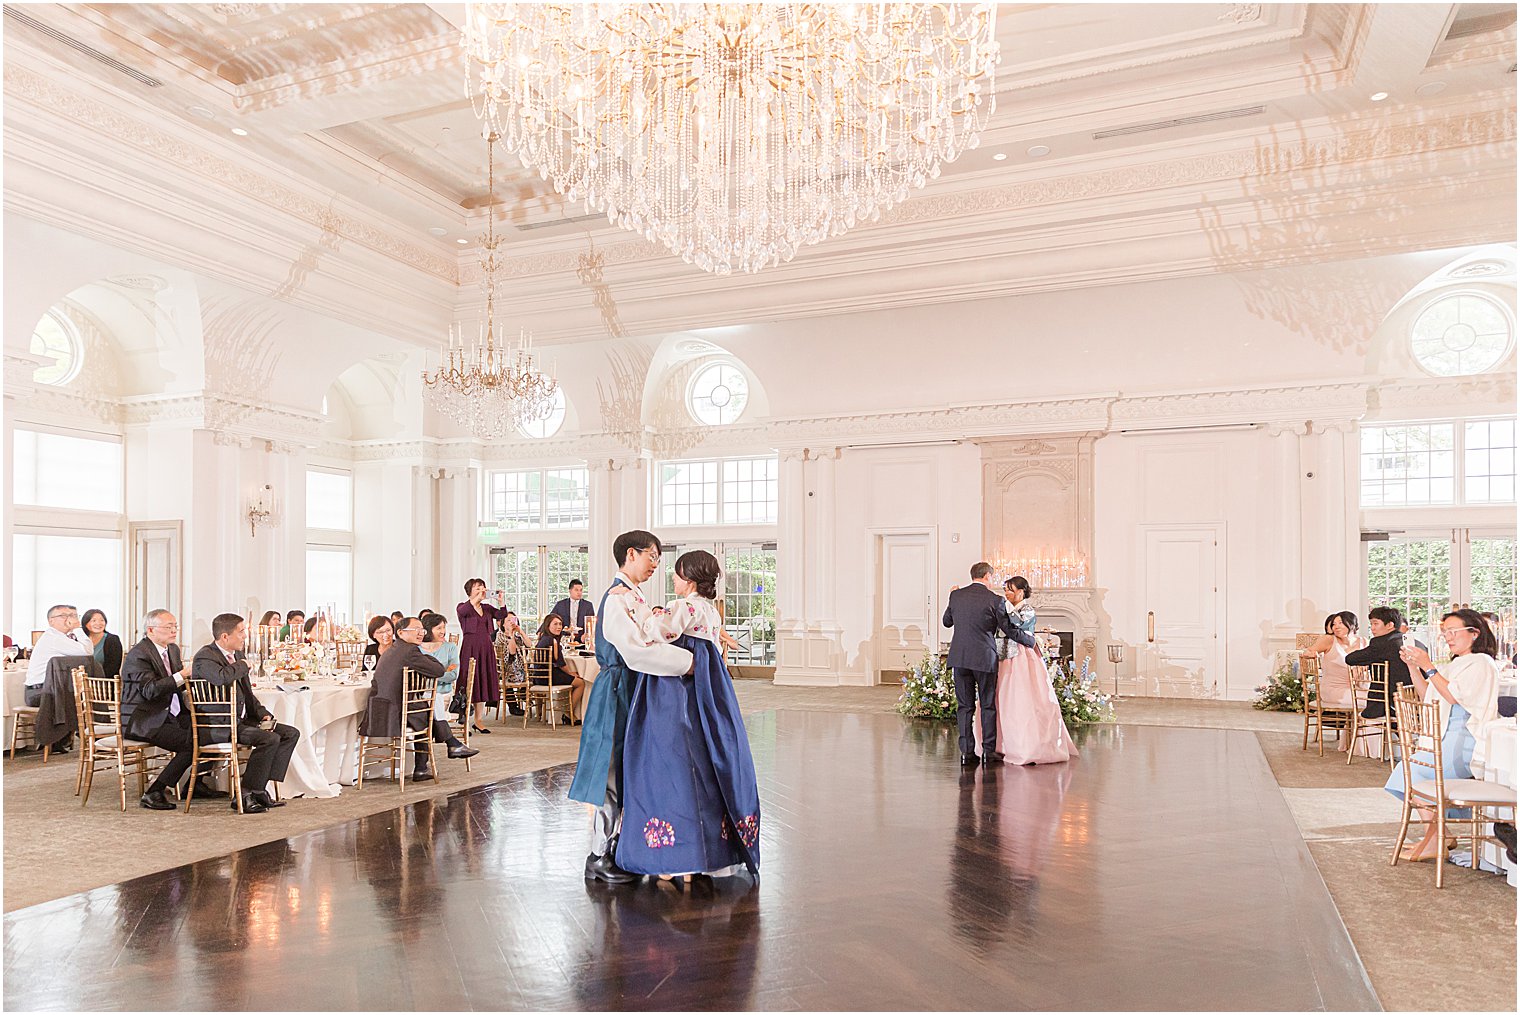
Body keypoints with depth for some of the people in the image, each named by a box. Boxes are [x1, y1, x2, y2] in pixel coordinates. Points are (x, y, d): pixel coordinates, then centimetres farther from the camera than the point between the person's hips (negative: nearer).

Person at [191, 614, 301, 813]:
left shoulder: (236, 655, 16)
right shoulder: (204, 658, -12)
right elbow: (222, 678, -37)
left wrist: (263, 714, 7)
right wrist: (242, 665, -15)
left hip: (241, 720, 10)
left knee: (291, 733, -1)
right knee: (270, 739, -27)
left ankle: (260, 788, -4)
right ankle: (244, 796, -16)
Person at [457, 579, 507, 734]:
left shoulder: (487, 608, 15)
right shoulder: (463, 607, 2)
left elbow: (501, 615, -1)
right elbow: (462, 611, -23)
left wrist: (500, 601, -17)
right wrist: (477, 598, -30)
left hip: (485, 647, 5)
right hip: (470, 647, -5)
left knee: (484, 681, 5)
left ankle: (479, 720, 12)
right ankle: (464, 720, -4)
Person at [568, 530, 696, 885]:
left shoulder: (634, 596, 14)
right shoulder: (617, 598, -18)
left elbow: (647, 640, 15)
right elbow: (636, 651, -30)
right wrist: (688, 661, -28)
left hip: (633, 692, 10)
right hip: (617, 691, -10)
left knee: (628, 773, 15)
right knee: (613, 774, -2)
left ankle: (617, 847, 26)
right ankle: (598, 857, 10)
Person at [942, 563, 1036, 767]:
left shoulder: (956, 595, 3)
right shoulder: (995, 600, -7)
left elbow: (946, 621, 18)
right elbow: (1011, 630, -1)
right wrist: (1031, 641, 16)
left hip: (959, 658, 3)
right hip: (984, 658, -3)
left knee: (965, 706, 8)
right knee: (988, 705, 9)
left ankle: (967, 751, 7)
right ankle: (989, 750, 13)